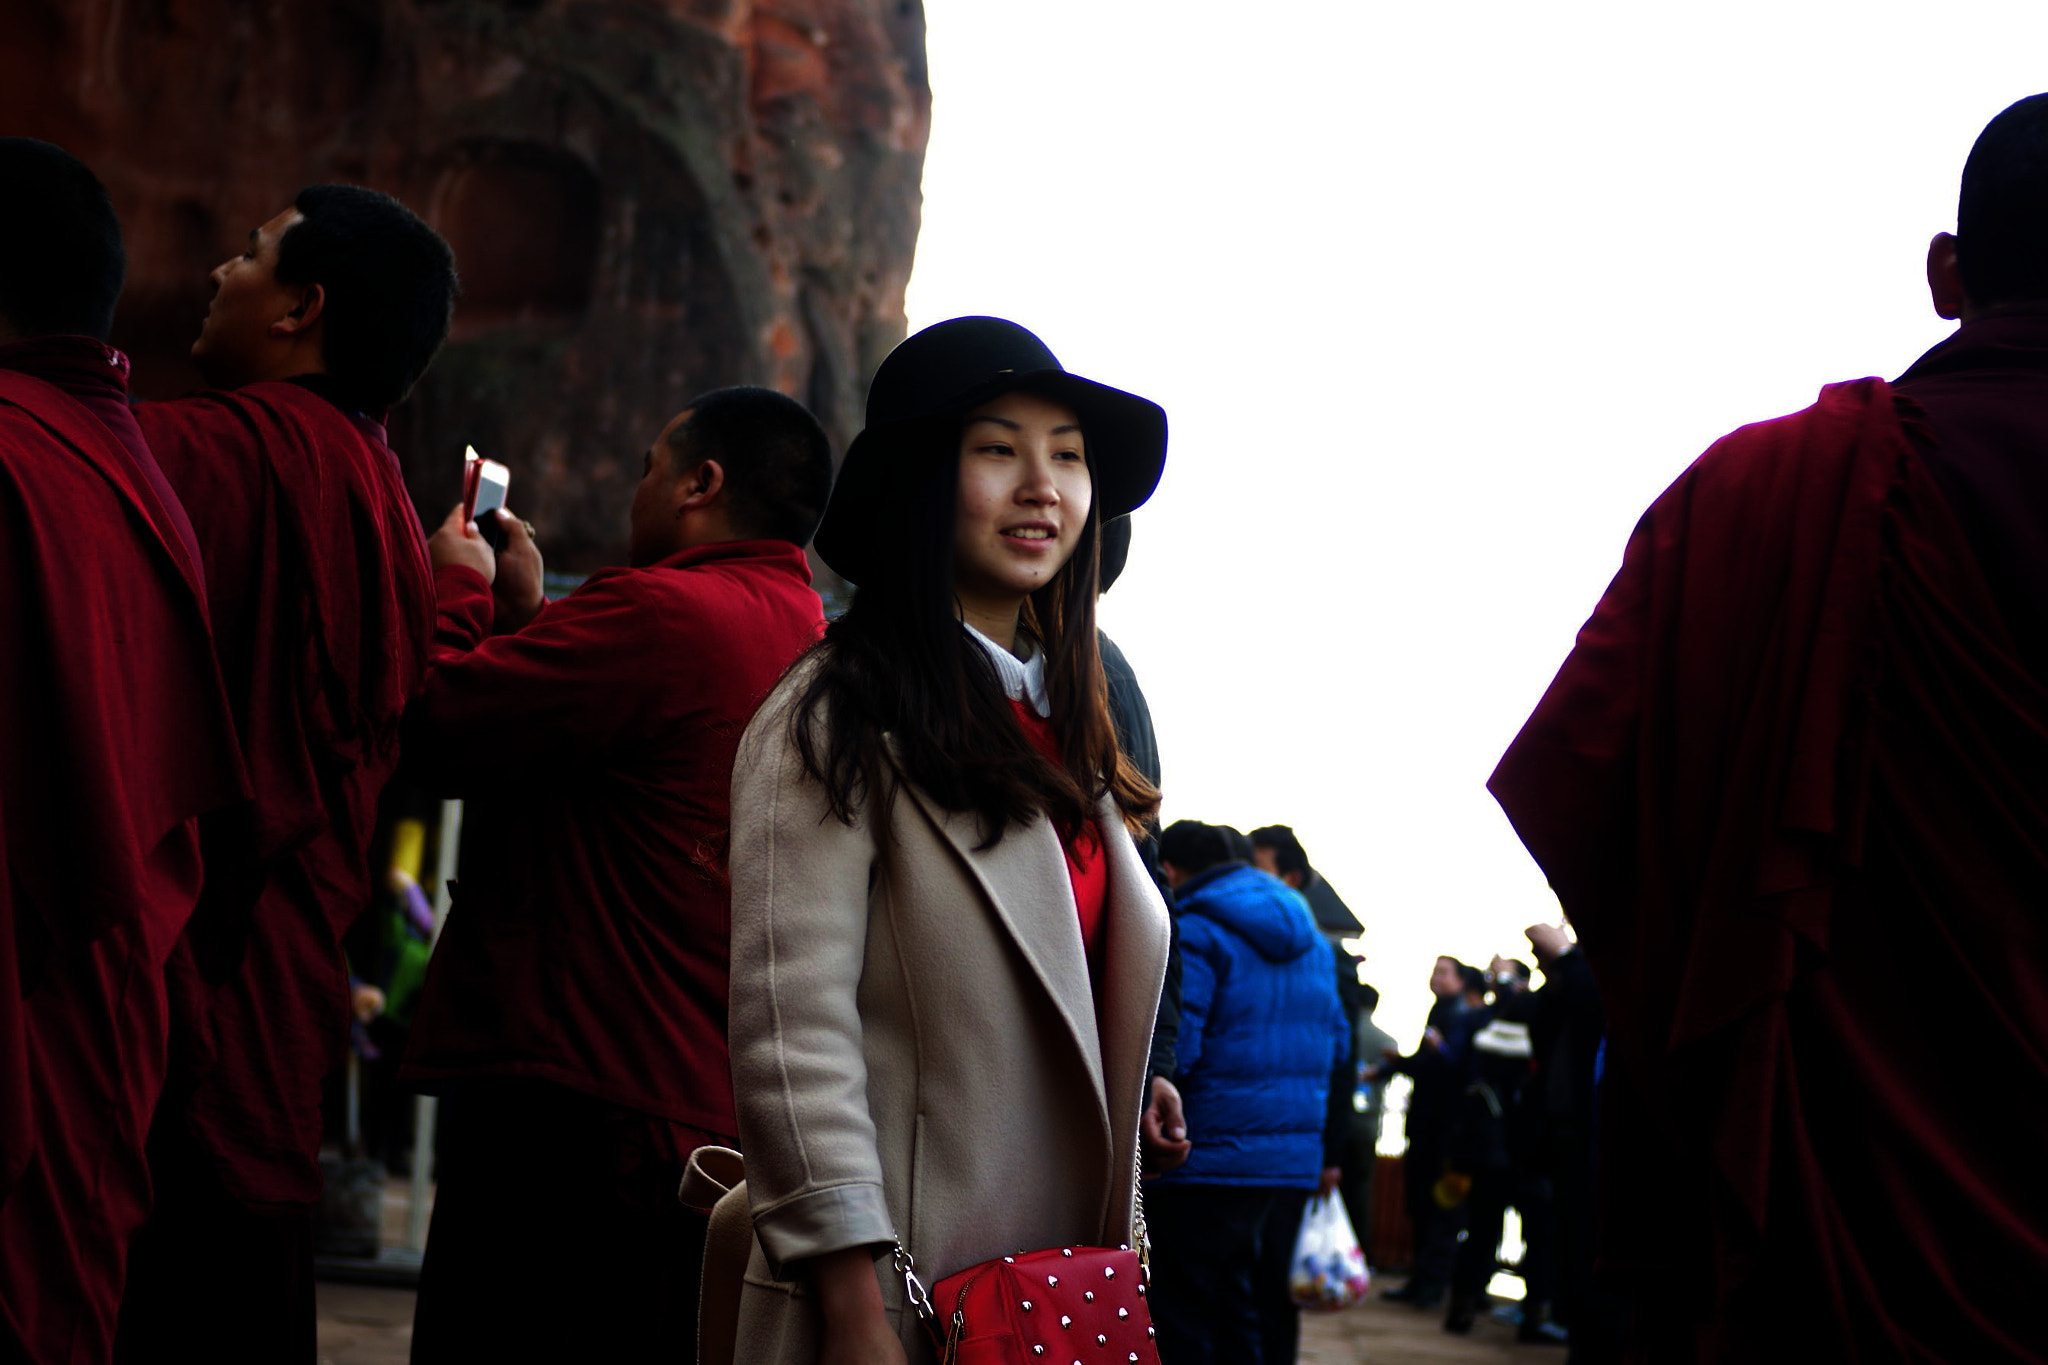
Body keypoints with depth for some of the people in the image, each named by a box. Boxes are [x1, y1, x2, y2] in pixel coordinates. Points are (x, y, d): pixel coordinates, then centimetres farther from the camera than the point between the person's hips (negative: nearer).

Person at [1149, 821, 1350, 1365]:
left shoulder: (1194, 932, -10)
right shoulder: (1310, 938, 16)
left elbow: (1171, 1048, -18)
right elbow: (1338, 1046, 19)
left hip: (1211, 1159, -8)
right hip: (1297, 1164, 8)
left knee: (1182, 1321, -2)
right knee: (1262, 1312, 14)